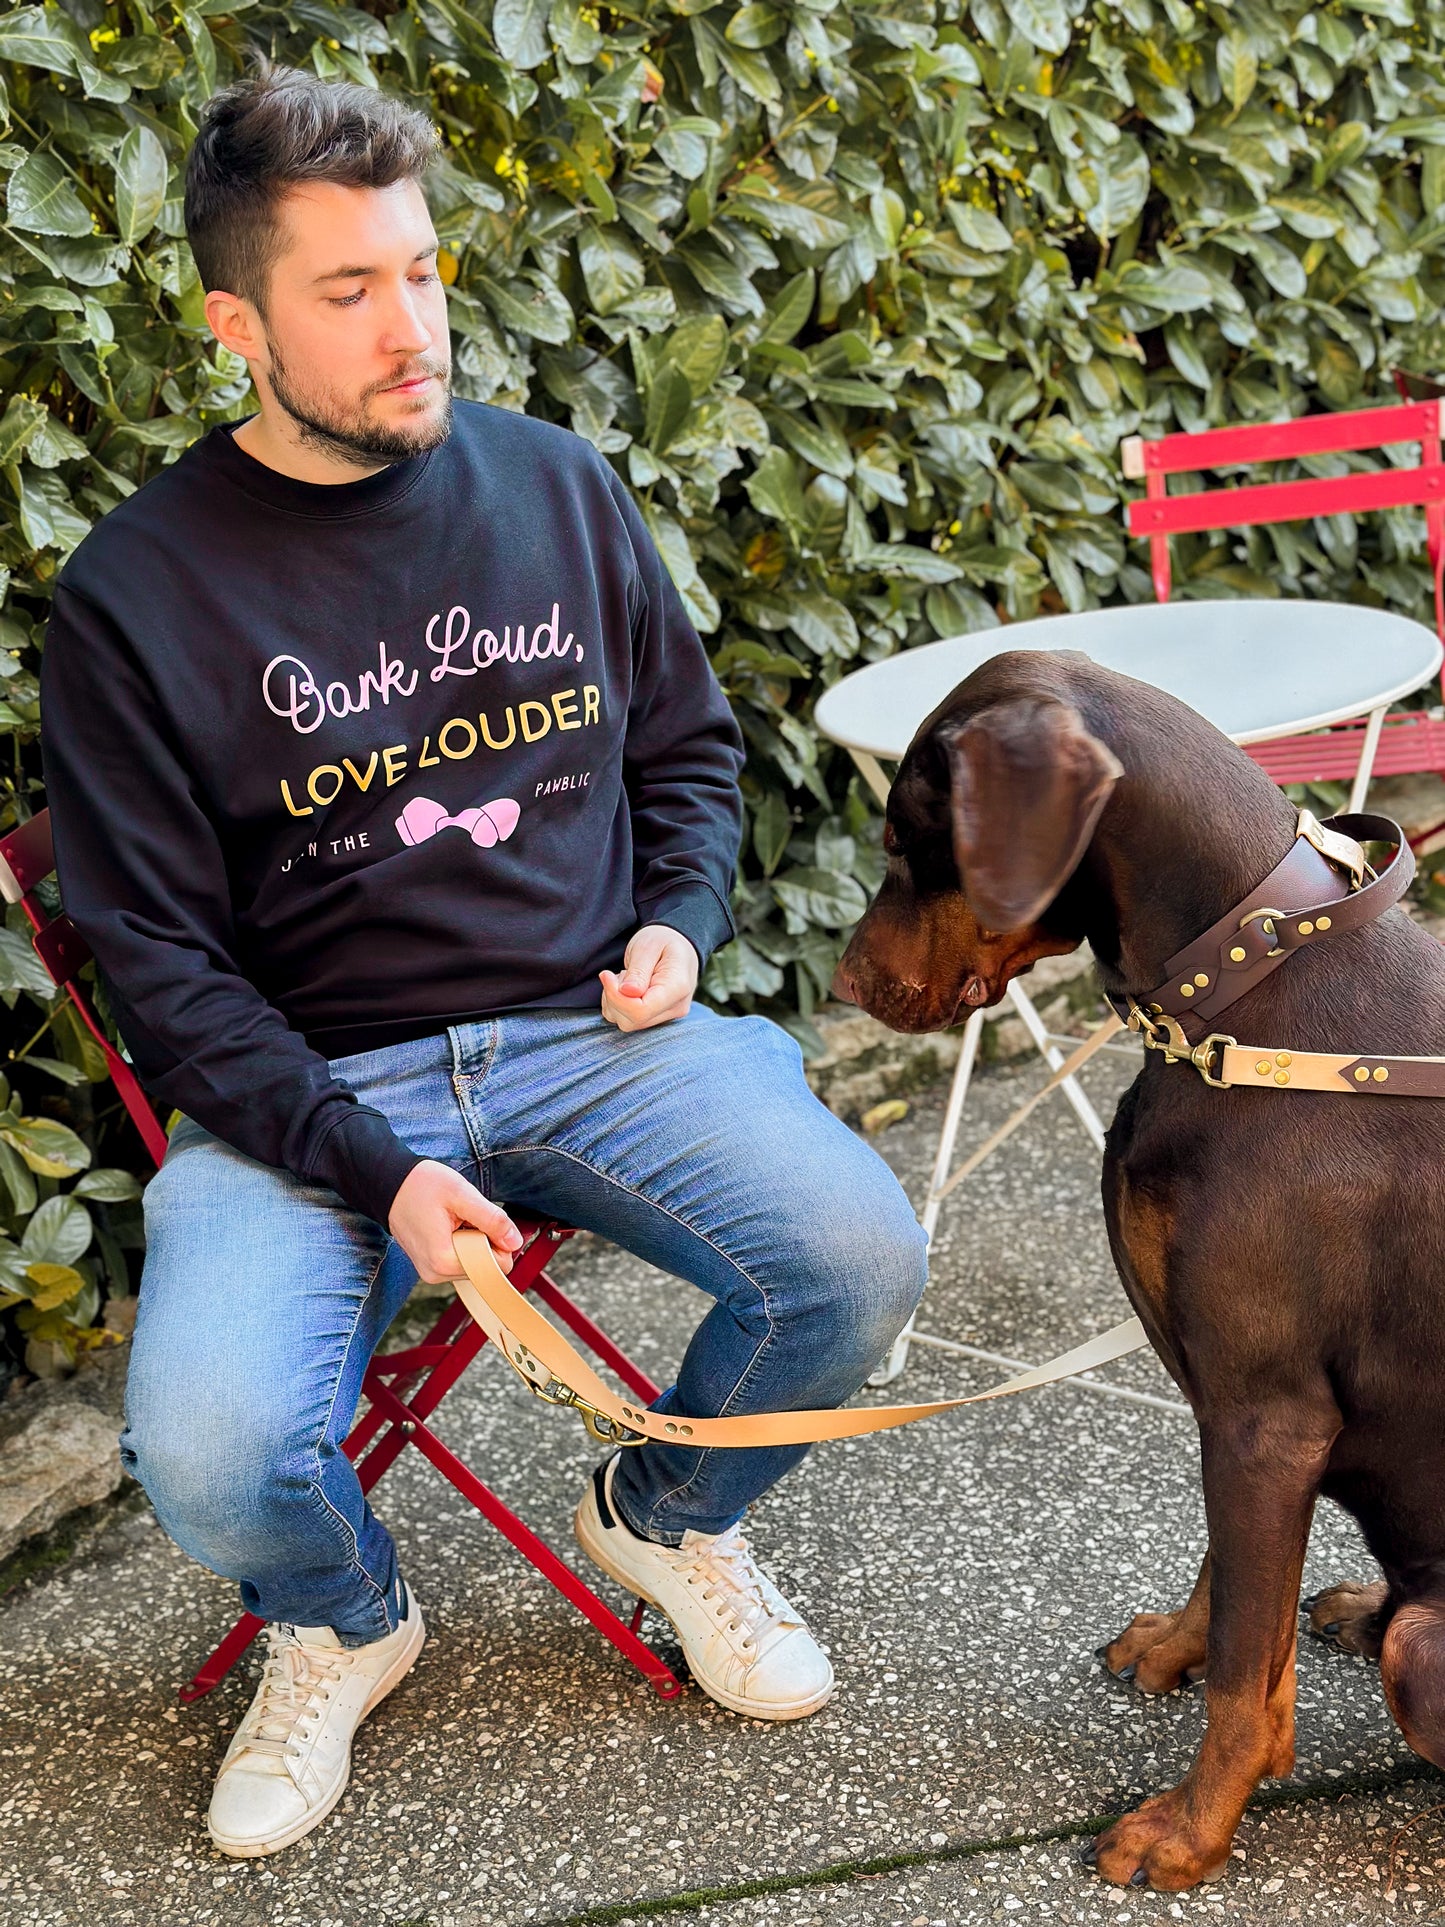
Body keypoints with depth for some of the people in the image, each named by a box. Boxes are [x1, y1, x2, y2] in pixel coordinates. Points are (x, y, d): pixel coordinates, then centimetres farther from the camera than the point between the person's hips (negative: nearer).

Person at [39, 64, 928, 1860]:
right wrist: (370, 1172, -17)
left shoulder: (557, 483, 6)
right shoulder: (137, 591, -5)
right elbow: (159, 958, -6)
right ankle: (340, 1619, 13)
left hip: (593, 1034, 3)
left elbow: (689, 747, 20)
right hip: (312, 1086, -3)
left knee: (861, 1254, -21)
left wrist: (679, 922, -1)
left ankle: (669, 1512, 14)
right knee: (207, 1452, -28)